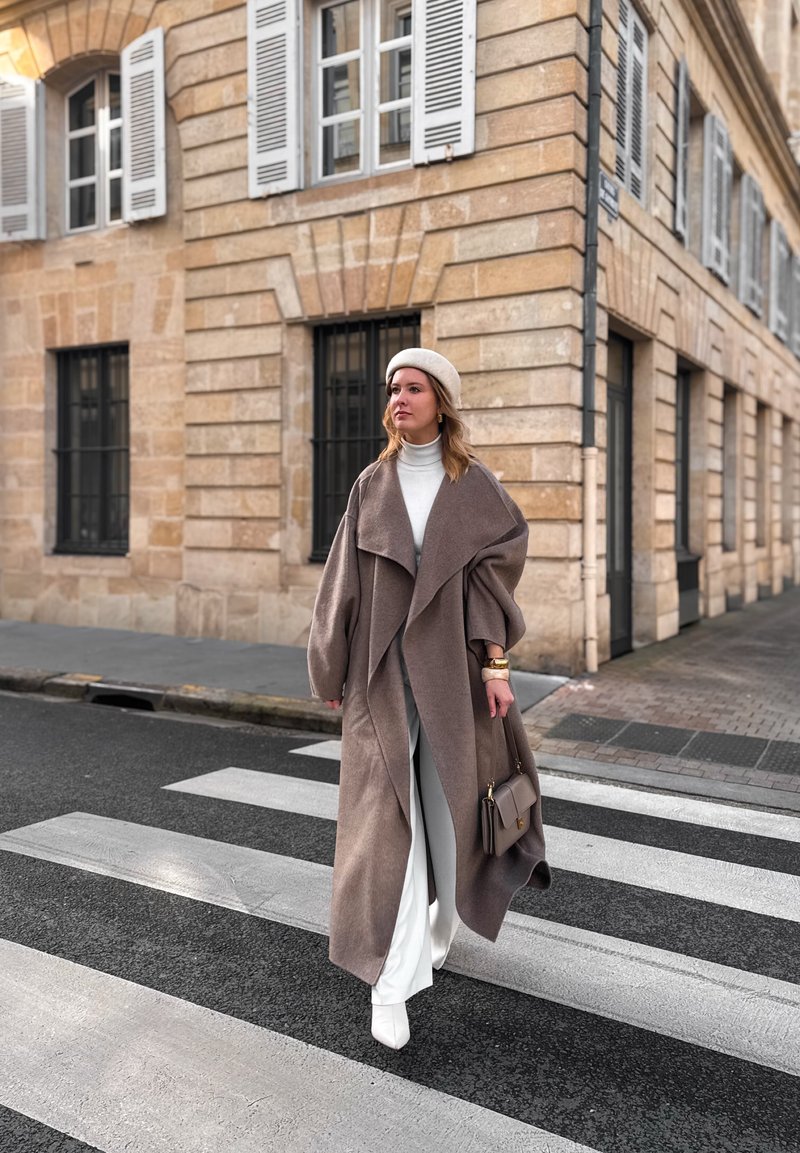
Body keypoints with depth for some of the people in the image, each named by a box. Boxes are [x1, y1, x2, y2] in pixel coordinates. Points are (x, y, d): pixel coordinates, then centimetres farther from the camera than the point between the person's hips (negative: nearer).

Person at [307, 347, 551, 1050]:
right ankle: (394, 983, -2)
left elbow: (494, 573, -3)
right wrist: (334, 669, 6)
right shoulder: (372, 485, 6)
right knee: (388, 816, -6)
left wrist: (495, 661, -12)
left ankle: (436, 929, 39)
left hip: (451, 662, 0)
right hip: (383, 666, 1)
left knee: (447, 801, 11)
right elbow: (347, 579, 6)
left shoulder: (476, 485, 2)